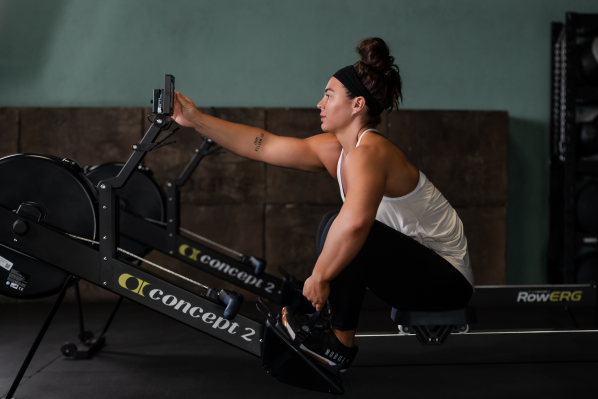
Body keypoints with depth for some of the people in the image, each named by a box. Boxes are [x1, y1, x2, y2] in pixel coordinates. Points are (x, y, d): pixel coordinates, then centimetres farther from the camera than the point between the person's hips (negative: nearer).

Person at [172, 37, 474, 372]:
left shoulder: (369, 152, -25)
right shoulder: (333, 150, 2)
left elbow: (355, 221, -44)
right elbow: (263, 146, 2)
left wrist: (320, 276, -31)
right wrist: (197, 120, 2)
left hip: (448, 279, -9)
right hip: (418, 263, 9)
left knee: (338, 225, -24)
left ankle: (339, 344, -10)